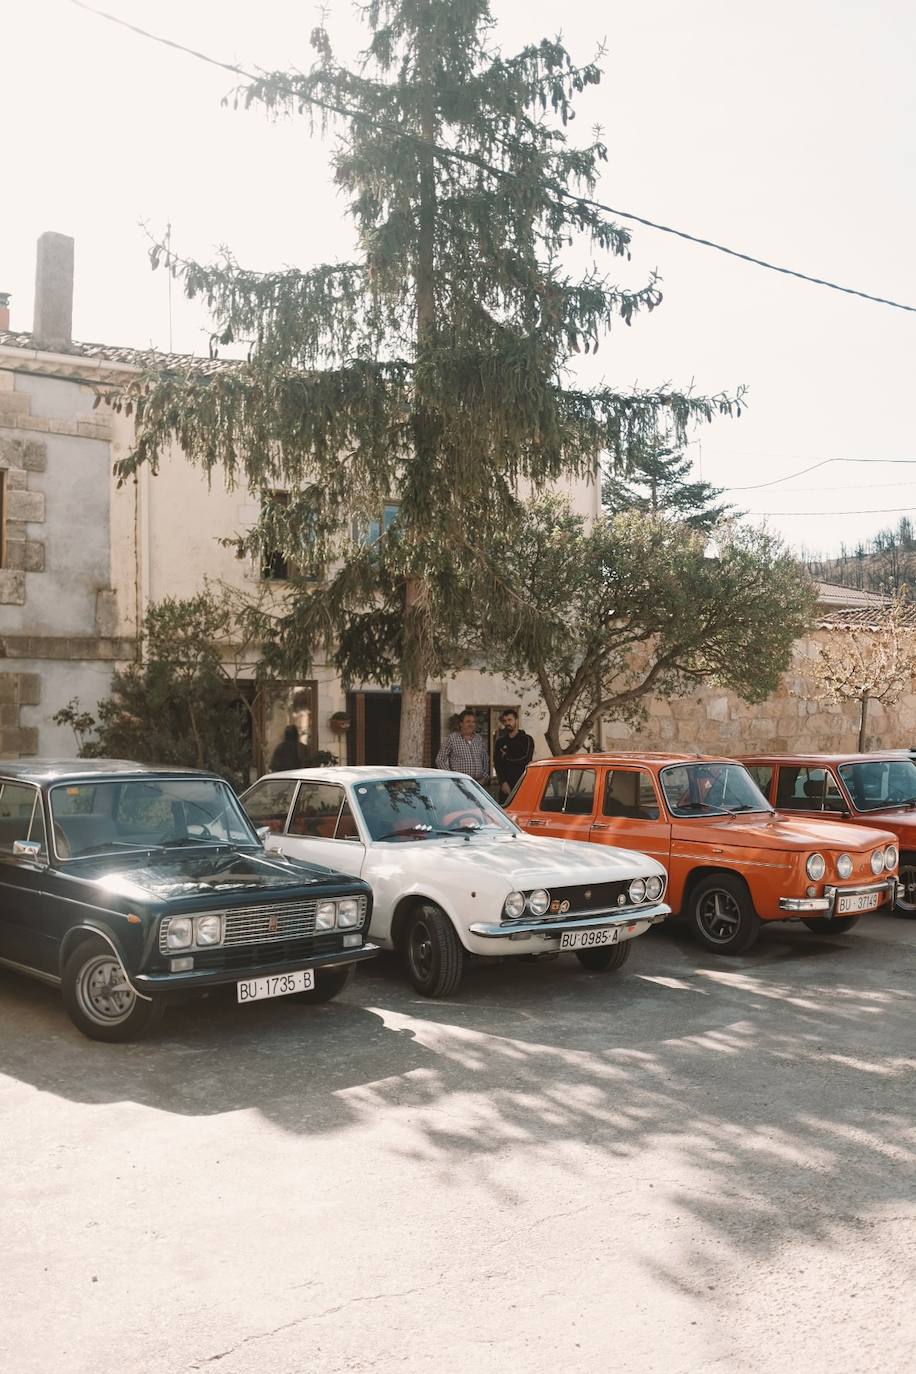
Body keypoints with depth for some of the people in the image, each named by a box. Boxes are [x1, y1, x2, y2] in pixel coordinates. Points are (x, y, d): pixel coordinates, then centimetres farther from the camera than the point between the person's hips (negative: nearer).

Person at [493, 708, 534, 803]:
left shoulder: (527, 740, 5)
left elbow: (526, 761, -6)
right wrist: (503, 782, -8)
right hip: (505, 785, 3)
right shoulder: (500, 742, 14)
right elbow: (497, 764, 5)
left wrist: (507, 758, 2)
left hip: (522, 785, -3)